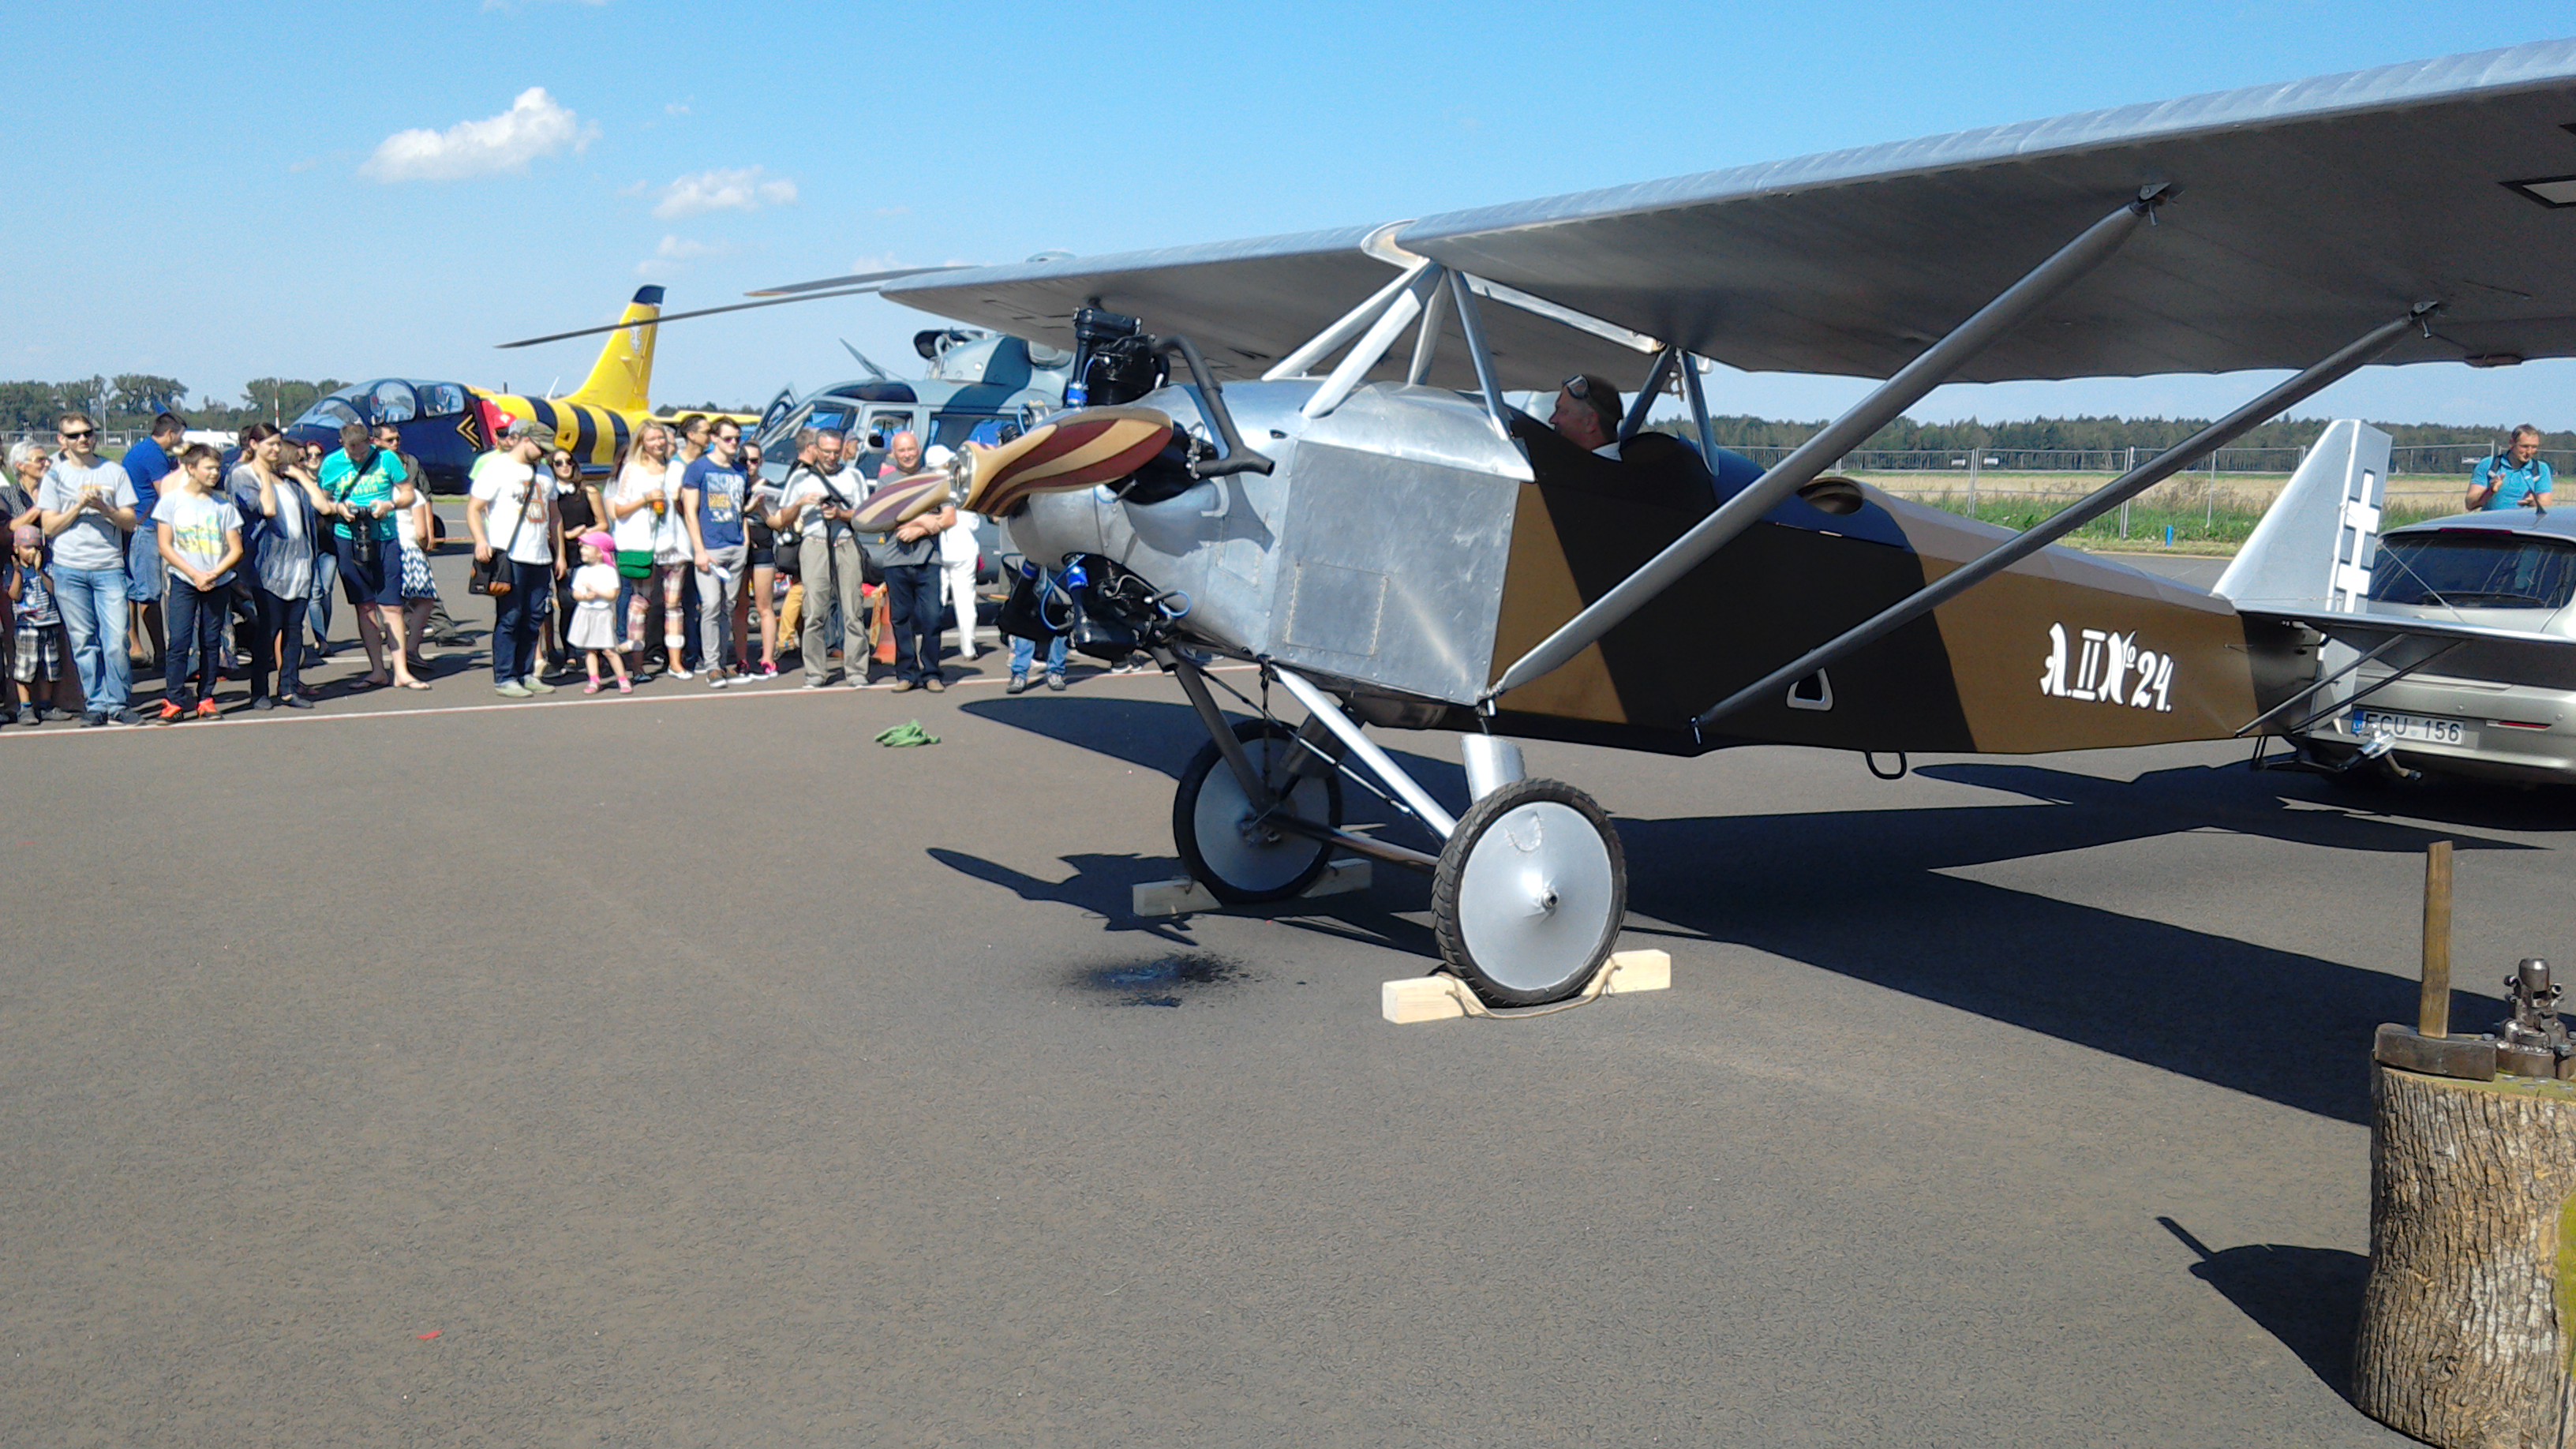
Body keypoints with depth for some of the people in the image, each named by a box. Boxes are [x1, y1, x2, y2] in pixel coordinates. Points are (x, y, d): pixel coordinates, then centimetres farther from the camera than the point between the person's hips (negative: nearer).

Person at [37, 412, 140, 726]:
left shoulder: (114, 472, 9)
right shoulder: (55, 475, 8)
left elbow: (131, 522, 6)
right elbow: (49, 526, 2)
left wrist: (104, 508, -11)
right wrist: (80, 505, -9)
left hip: (110, 567, 0)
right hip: (69, 570, 0)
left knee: (117, 640, -8)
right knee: (83, 641, 2)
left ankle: (117, 703, 2)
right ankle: (95, 705, 9)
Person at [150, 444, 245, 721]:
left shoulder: (223, 503, 4)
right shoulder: (172, 500, 0)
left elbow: (236, 550, 3)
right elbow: (164, 546, -2)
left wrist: (213, 574, -13)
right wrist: (195, 574, -11)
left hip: (218, 582, 2)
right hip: (183, 582, -2)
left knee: (211, 641, 4)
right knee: (179, 640, -8)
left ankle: (206, 698, 10)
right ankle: (173, 700, -6)